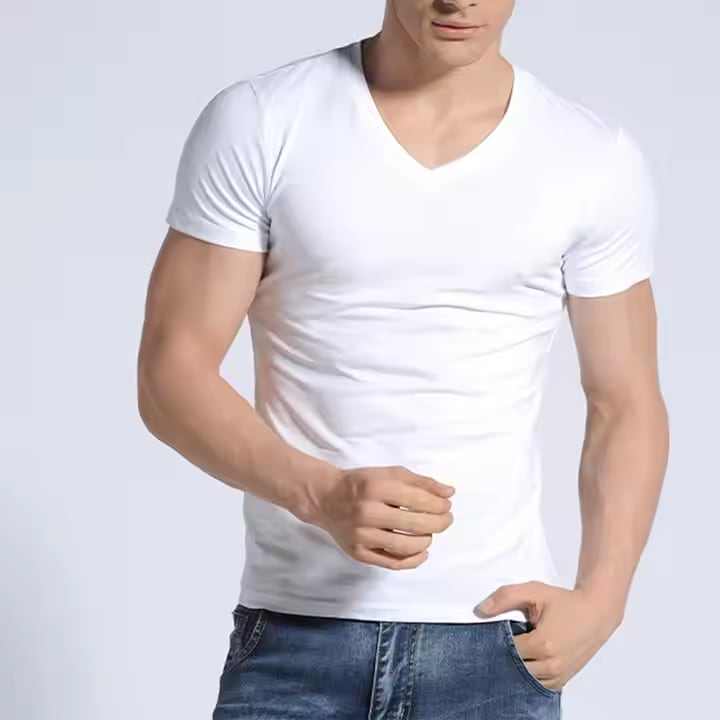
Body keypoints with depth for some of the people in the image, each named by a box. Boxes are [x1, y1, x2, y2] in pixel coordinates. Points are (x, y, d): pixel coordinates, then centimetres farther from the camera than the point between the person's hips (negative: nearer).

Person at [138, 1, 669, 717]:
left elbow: (626, 404, 8)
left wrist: (601, 596, -6)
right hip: (295, 636, -1)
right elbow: (171, 373, -4)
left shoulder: (597, 161, 1)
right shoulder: (258, 124, -3)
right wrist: (319, 493, -20)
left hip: (497, 643, 1)